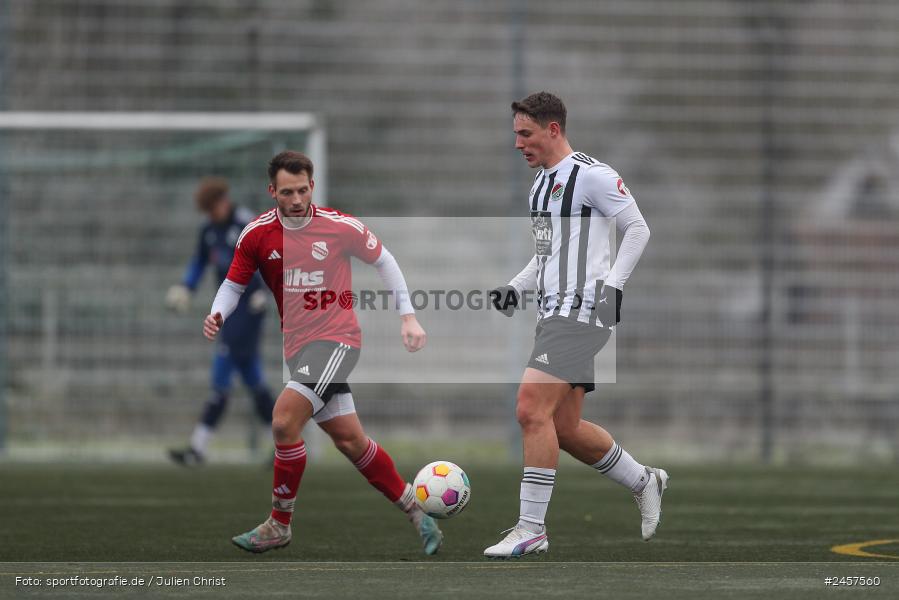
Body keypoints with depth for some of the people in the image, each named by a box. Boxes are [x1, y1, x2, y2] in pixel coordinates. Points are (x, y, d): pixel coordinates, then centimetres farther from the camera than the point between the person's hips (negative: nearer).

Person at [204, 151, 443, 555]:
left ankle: (279, 525, -10)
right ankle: (415, 512, 23)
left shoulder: (341, 227, -9)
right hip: (298, 346, 5)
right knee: (349, 439, 7)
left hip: (337, 338, -5)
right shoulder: (257, 234, -1)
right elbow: (234, 284, 8)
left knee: (284, 420, -22)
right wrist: (217, 315, -13)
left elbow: (382, 260, 7)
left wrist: (408, 317, 4)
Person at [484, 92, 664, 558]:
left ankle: (531, 529, -17)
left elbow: (637, 229, -7)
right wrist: (515, 288, 13)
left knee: (532, 410, -19)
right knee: (563, 427, 10)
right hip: (554, 311, 10)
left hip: (583, 309, -10)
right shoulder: (541, 183, 18)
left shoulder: (592, 176, -9)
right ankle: (644, 483, 29)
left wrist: (612, 284, -14)